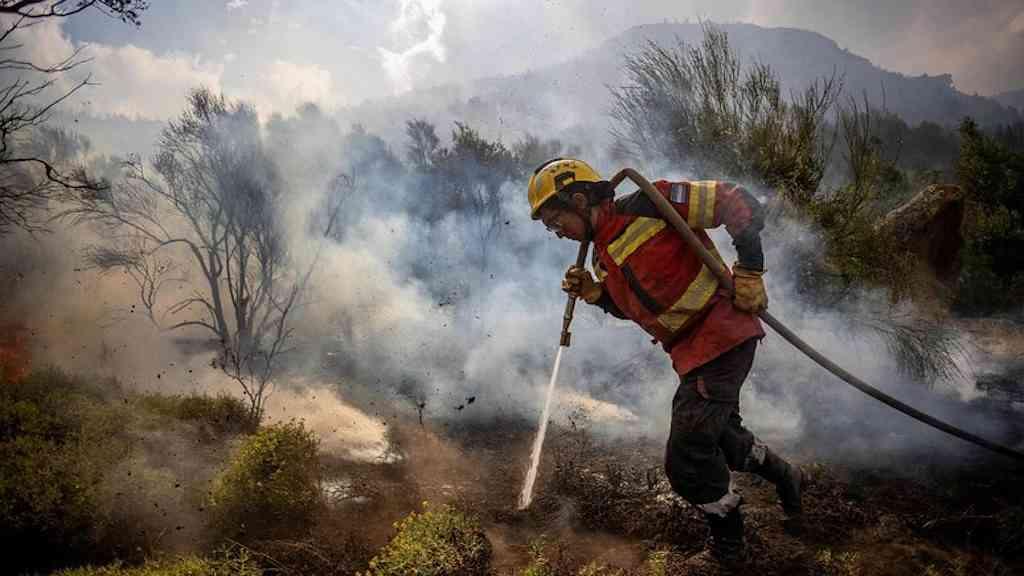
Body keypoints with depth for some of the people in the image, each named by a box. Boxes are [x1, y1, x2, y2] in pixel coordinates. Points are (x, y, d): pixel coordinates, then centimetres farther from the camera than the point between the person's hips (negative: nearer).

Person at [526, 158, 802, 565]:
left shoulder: (649, 206, -16)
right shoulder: (604, 255, 11)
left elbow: (739, 203, -16)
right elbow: (633, 306, 23)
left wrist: (749, 270, -18)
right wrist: (595, 293, 4)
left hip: (723, 333, -9)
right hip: (691, 352, 10)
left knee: (686, 461, -10)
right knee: (716, 433, 26)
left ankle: (727, 541, 13)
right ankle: (784, 477, 51)